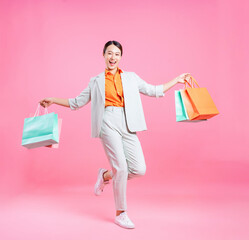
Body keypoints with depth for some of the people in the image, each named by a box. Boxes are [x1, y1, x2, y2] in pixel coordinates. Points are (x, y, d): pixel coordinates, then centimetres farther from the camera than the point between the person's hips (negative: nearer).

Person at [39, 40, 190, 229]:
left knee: (139, 169, -9)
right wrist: (54, 100, 14)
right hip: (108, 123, -3)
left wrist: (177, 80, 21)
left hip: (127, 125, 3)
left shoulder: (131, 77, 17)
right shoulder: (96, 81, 13)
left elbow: (153, 91, 22)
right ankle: (120, 214, 7)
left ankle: (106, 175, 20)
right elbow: (77, 102, 20)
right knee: (121, 168, -12)